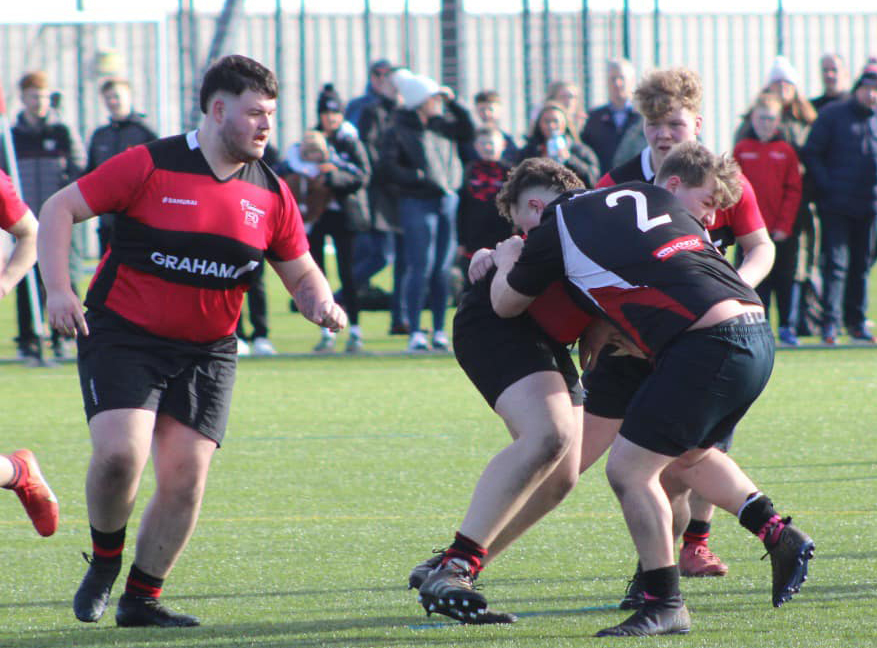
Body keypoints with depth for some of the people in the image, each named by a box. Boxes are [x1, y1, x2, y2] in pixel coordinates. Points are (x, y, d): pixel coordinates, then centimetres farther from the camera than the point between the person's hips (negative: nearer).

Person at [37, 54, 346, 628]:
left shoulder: (272, 195, 4)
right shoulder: (148, 166, -9)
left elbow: (301, 272, 15)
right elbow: (59, 209, -5)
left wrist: (320, 302, -8)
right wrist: (59, 290, -16)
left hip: (208, 351, 4)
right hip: (123, 336, -4)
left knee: (186, 476, -6)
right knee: (120, 452, -21)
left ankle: (142, 599, 12)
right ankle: (104, 564, 7)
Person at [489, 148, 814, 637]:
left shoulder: (556, 230, 4)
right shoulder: (650, 198, 21)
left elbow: (505, 304, 21)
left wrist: (506, 261, 41)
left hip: (707, 347, -8)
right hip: (758, 335, 8)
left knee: (629, 468, 1)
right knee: (686, 455, 29)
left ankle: (665, 605, 2)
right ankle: (779, 535, 24)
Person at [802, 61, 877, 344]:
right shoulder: (833, 115, -1)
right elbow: (811, 153, -2)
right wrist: (826, 185, -10)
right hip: (836, 207, -4)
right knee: (836, 262, -9)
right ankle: (830, 323, -10)